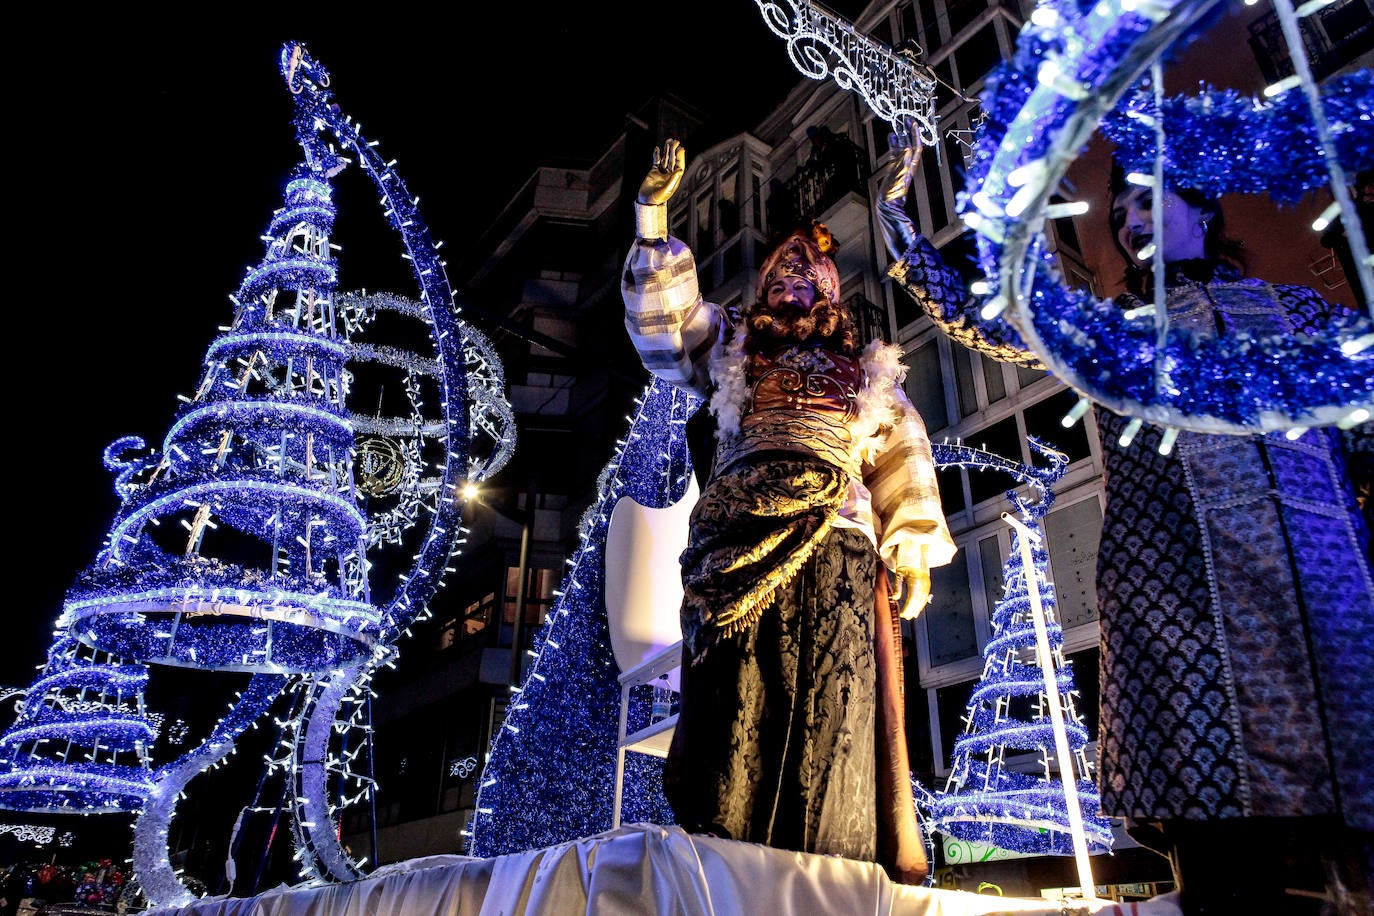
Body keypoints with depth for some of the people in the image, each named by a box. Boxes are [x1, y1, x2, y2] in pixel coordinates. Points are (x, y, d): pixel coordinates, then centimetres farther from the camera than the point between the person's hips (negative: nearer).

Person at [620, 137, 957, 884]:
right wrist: (654, 216, 8)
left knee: (833, 699, -10)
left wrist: (914, 549, 4)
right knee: (741, 689, -12)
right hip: (744, 534, 0)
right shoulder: (730, 351, 27)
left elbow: (903, 459, 16)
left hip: (836, 541, 1)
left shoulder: (867, 373, 26)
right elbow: (662, 313, 16)